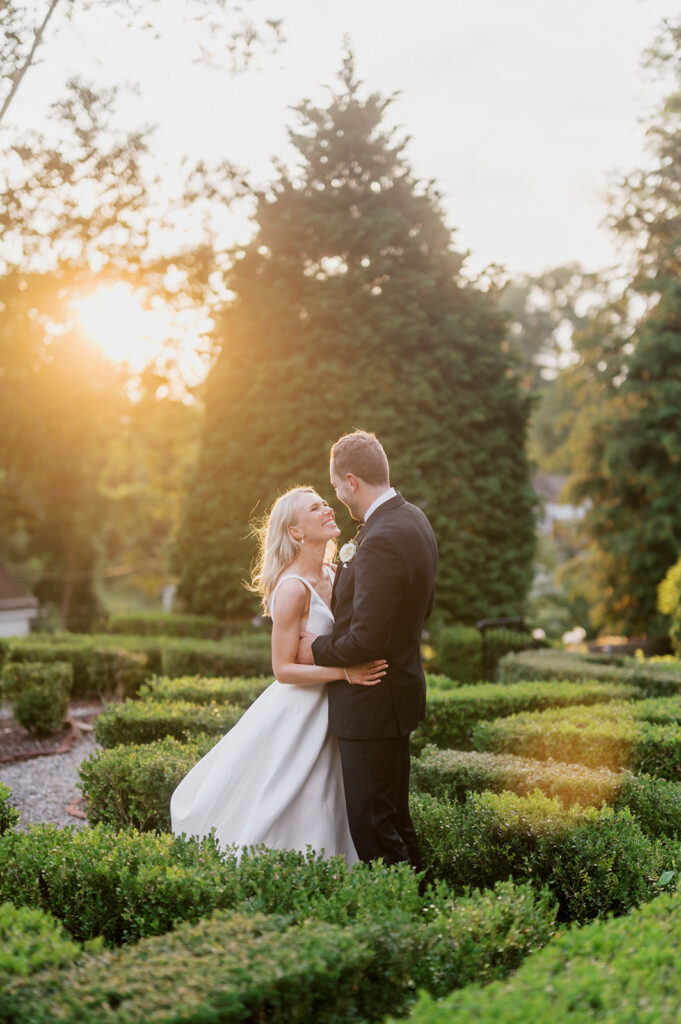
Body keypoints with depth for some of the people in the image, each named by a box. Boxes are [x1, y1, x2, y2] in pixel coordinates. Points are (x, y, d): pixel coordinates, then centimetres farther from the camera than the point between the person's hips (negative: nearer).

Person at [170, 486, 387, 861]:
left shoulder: (330, 575, 6)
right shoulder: (293, 588, -19)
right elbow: (283, 669, -18)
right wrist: (345, 672, -25)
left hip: (323, 715, 8)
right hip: (295, 717, -8)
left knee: (320, 813, 15)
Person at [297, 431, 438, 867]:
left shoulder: (380, 541, -25)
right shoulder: (414, 520, 7)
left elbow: (367, 640, -26)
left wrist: (318, 649, -8)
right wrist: (352, 567, 11)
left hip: (372, 704, -11)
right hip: (401, 686, 11)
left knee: (373, 826, -1)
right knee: (394, 817, 20)